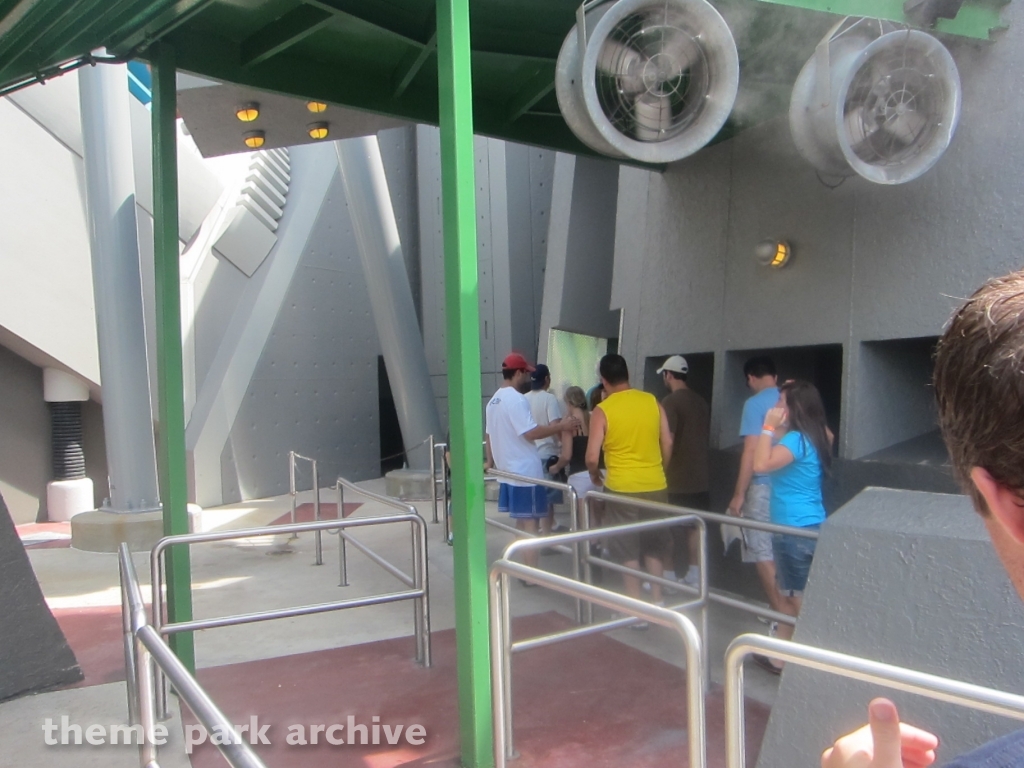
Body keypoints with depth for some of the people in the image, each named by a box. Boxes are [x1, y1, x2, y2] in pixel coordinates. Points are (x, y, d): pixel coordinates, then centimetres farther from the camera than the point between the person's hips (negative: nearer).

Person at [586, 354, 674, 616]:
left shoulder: (602, 411, -10)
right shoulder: (652, 402, 1)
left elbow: (592, 457, -12)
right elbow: (667, 443, 4)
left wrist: (594, 475, 8)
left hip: (622, 488, -4)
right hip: (655, 485, 4)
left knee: (627, 549, 8)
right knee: (654, 545, 19)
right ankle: (657, 600, 26)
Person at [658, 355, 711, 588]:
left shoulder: (670, 401, -14)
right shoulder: (702, 402, 9)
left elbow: (667, 441, -18)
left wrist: (661, 470, -8)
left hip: (676, 477, -7)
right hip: (699, 475, 7)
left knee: (670, 528, 2)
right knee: (694, 525, 11)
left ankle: (670, 574, 8)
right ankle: (693, 574, 17)